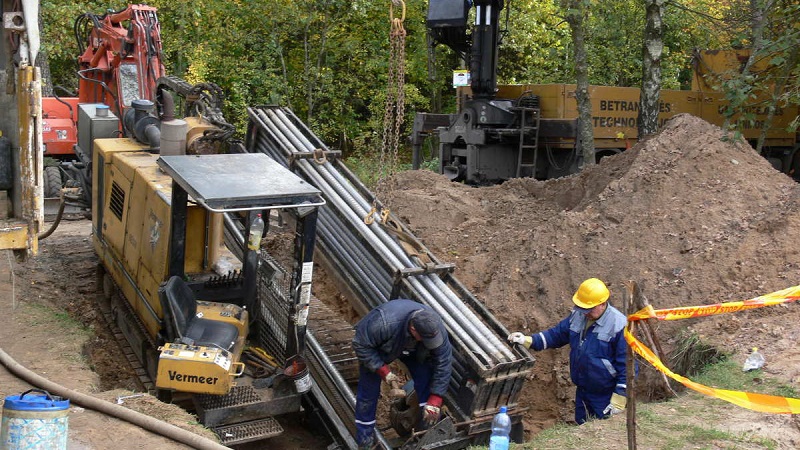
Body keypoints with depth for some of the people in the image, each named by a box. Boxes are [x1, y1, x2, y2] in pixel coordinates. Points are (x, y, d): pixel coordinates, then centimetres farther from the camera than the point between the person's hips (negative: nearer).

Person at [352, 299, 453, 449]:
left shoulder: (436, 328, -34)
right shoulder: (384, 323, -47)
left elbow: (443, 364, -25)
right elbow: (361, 345, -32)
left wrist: (434, 401, -26)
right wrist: (383, 370, -33)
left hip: (411, 349, 3)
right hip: (377, 349, -3)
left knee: (426, 378, -14)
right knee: (369, 390, -5)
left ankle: (430, 426, 2)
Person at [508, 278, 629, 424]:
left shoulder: (619, 326, -22)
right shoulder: (577, 316, -2)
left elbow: (626, 366, -19)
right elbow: (556, 334, 8)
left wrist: (618, 401, -19)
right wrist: (527, 340, -6)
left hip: (606, 396, -7)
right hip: (582, 391, 7)